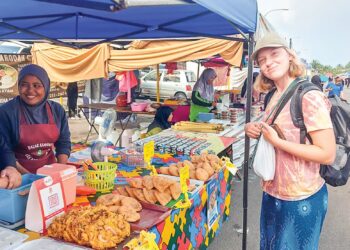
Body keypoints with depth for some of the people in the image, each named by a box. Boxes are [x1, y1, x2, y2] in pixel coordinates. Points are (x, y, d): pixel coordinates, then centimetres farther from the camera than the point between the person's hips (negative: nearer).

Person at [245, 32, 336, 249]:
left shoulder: (309, 97, -20)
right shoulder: (275, 96, 4)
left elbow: (328, 154, -23)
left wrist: (277, 141, -25)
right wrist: (254, 130, -3)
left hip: (301, 199, -8)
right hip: (273, 192, 8)